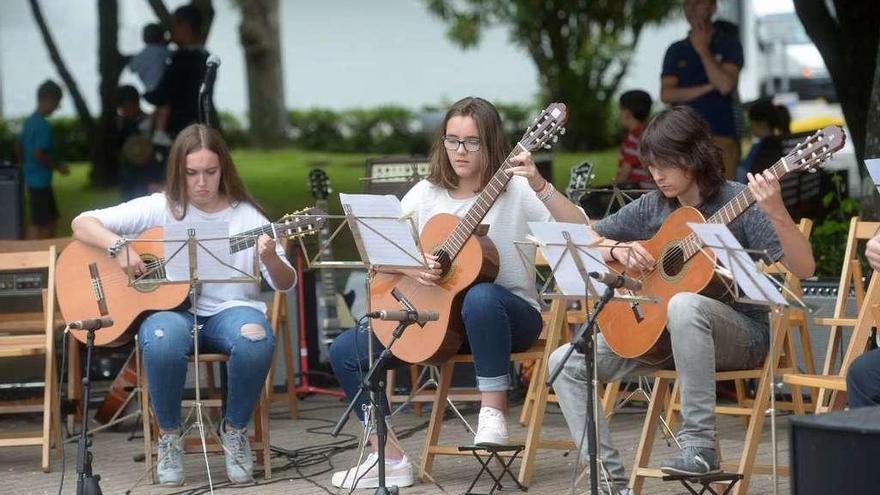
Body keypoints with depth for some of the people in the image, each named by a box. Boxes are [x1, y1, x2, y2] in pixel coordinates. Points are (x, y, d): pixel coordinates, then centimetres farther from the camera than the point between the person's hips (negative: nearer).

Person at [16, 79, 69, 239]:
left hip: (32, 178, 10)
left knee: (51, 221, 17)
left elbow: (19, 149, 17)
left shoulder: (29, 121, 10)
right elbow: (39, 154, -25)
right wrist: (58, 166, -12)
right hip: (40, 181, -10)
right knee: (38, 224, -4)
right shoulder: (44, 125, -19)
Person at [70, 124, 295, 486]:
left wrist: (270, 258, -23)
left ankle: (235, 429, -8)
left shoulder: (245, 215, 3)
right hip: (171, 308, 0)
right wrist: (120, 247, -18)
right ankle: (169, 435, -11)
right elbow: (82, 224, 1)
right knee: (162, 342, -38)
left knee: (256, 340, -36)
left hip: (230, 308, 1)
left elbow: (285, 284, -1)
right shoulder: (160, 208, 2)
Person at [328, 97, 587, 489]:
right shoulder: (426, 194, 6)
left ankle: (493, 413, -28)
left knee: (481, 297, -42)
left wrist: (540, 186, -33)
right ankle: (389, 460, -6)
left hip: (510, 316, -5)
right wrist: (410, 267, -16)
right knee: (346, 350, -10)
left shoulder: (515, 190, -7)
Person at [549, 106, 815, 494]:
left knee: (684, 304, -41)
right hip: (660, 330, 6)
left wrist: (776, 213, -35)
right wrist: (618, 250, -10)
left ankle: (699, 446, -35)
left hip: (739, 333, -6)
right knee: (565, 363, -10)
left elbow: (803, 269, -19)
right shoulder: (653, 207, 5)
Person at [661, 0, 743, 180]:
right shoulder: (676, 51, 16)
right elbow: (666, 94, 4)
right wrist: (707, 87, -5)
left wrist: (702, 49, -1)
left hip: (721, 138, -2)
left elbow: (725, 85, -8)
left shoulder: (729, 45, 8)